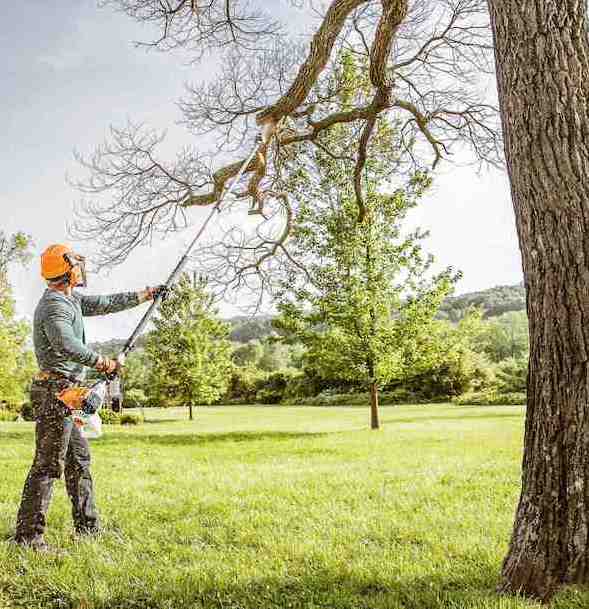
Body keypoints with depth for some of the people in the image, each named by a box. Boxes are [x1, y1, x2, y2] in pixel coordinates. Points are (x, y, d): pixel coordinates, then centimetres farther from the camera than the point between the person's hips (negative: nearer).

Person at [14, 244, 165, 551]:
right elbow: (68, 346, -30)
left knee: (79, 458, 16)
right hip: (56, 391, -11)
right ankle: (28, 534, 1)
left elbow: (106, 303, 23)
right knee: (48, 465, -6)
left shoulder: (70, 300, 14)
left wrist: (146, 294, 26)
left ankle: (88, 526, 25)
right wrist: (103, 363, -19)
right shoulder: (54, 306, -16)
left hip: (65, 394, 11)